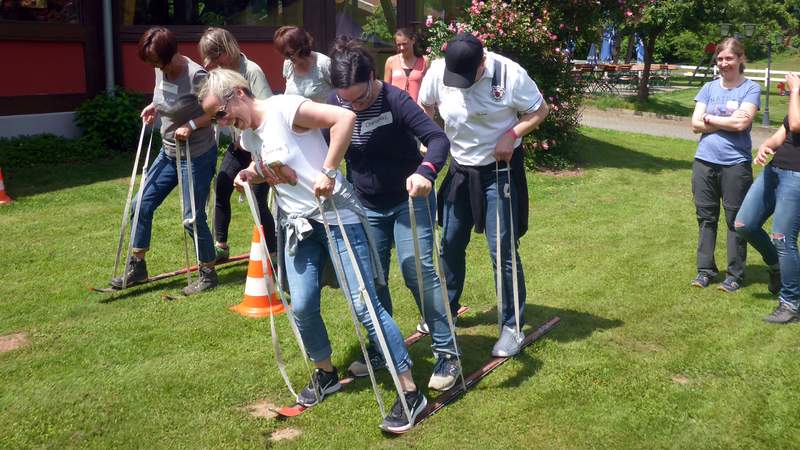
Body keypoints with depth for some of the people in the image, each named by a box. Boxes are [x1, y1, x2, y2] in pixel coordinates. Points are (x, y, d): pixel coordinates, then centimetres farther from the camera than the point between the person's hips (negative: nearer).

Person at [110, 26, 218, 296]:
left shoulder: (196, 75, -22)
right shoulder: (160, 70, 2)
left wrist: (191, 126, -27)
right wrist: (154, 106, 3)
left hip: (197, 156, -8)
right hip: (169, 153, 8)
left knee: (192, 218, -3)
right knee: (142, 205, 10)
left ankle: (208, 274, 17)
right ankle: (137, 268, 25)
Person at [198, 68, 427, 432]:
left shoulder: (285, 108, -15)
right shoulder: (248, 136, 10)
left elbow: (345, 117, -26)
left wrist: (328, 172, -26)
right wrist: (252, 175, 6)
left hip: (336, 215, -7)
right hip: (298, 225, 7)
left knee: (365, 306, -8)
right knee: (302, 308, 2)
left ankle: (410, 391, 1)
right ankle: (326, 373, 30)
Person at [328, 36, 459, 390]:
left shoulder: (394, 100, -22)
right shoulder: (335, 104, -6)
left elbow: (438, 139, -32)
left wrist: (425, 171, -51)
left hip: (409, 201, -5)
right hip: (366, 207, 5)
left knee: (419, 272, -11)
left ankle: (447, 352, 0)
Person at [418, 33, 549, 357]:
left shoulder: (509, 74, -21)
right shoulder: (437, 71, -11)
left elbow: (539, 110, -8)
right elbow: (425, 107, 8)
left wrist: (511, 135, -22)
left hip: (499, 170, -4)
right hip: (460, 169, 4)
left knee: (502, 250, -2)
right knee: (450, 244, 13)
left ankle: (512, 327, 13)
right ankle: (446, 310, 34)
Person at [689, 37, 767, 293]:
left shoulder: (751, 89, -1)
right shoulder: (709, 88, 9)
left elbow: (741, 123, -15)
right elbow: (696, 124, 0)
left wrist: (709, 118, -4)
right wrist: (728, 122, -9)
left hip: (735, 164, -4)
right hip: (704, 162, 4)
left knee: (736, 221, 3)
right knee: (706, 218, 9)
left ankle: (735, 275, 12)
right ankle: (705, 270, 19)